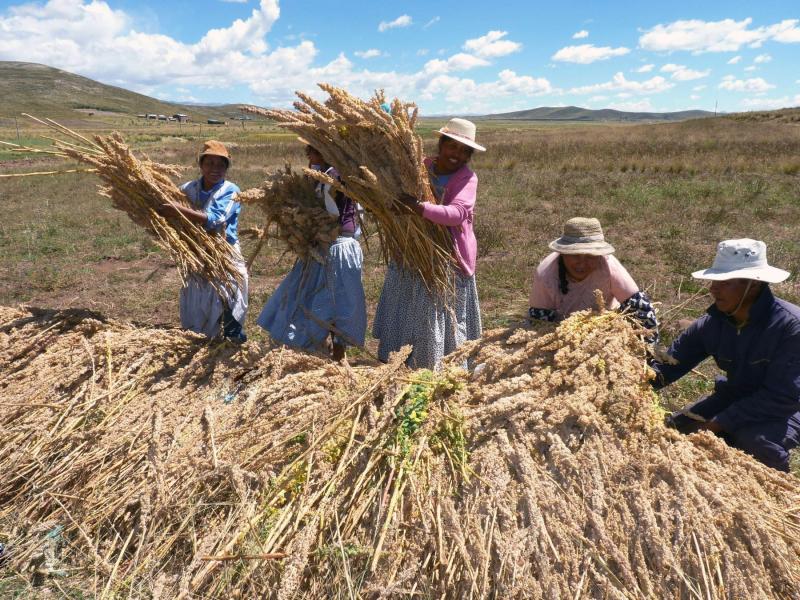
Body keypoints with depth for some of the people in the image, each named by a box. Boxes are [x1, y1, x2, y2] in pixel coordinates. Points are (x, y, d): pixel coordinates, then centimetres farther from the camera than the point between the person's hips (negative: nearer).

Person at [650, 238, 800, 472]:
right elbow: (672, 360, -8)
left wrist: (719, 423, -29)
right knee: (675, 427, -2)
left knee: (754, 442, -33)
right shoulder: (713, 322, -9)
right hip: (736, 397, 6)